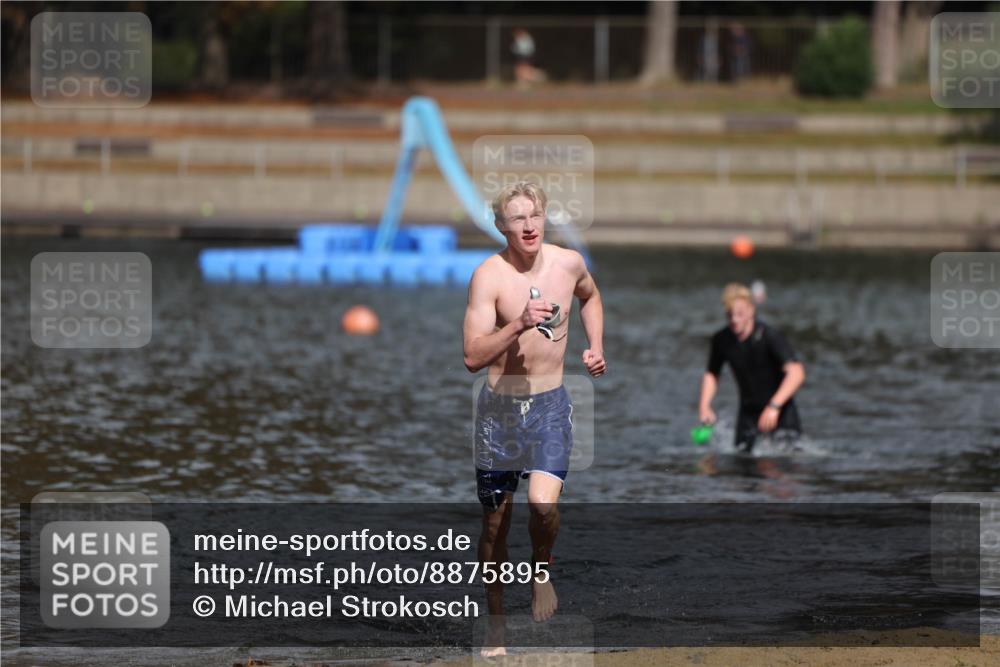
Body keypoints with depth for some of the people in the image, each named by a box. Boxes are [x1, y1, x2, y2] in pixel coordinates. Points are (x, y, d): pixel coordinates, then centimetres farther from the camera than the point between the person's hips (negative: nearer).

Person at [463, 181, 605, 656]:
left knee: (543, 504, -22)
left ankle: (542, 568, 10)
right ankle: (496, 622, 24)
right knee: (496, 521, 8)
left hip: (551, 404, 1)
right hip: (500, 407, -1)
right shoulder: (489, 276, -14)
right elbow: (473, 357, -21)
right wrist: (520, 323, -32)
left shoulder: (568, 263, -2)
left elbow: (590, 297, 24)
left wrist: (595, 346, 11)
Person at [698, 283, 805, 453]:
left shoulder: (769, 336, -21)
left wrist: (774, 406, -41)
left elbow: (797, 372, -31)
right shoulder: (722, 340, -5)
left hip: (780, 409, -4)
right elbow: (711, 375, 13)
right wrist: (704, 405, -4)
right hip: (748, 410, 4)